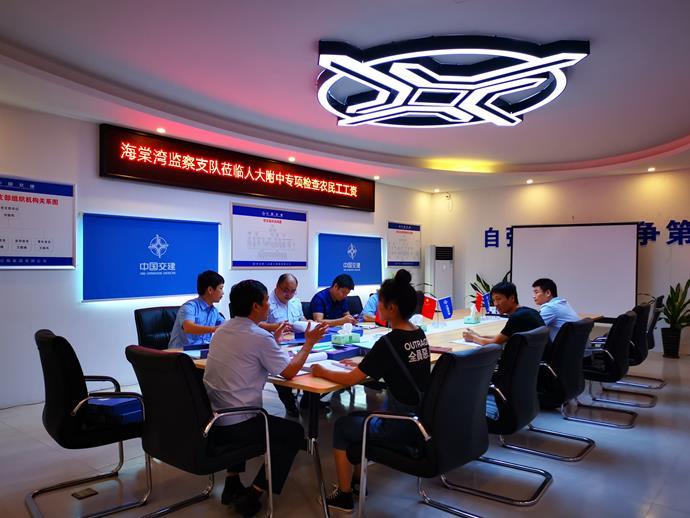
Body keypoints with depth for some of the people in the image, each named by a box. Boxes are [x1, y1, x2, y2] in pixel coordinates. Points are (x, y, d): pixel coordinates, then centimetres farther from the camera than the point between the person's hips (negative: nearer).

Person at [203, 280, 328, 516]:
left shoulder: (222, 330, 7)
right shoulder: (259, 336, -16)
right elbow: (289, 372, -7)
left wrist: (273, 340, 25)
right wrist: (309, 343, 4)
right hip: (233, 425, -7)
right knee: (295, 432, 13)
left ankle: (232, 485, 29)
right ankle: (251, 496, 8)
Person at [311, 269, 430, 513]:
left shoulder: (389, 342, -22)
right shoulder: (420, 335, 1)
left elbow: (351, 379, -15)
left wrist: (322, 371, 0)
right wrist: (362, 364, 10)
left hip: (401, 427, -8)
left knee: (342, 426, 15)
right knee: (360, 418, 27)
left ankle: (344, 495, 26)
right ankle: (358, 480, 38)